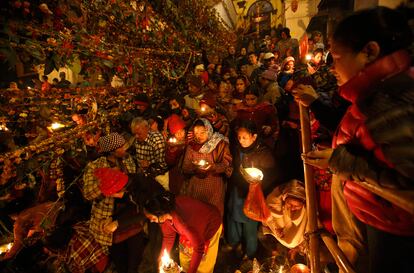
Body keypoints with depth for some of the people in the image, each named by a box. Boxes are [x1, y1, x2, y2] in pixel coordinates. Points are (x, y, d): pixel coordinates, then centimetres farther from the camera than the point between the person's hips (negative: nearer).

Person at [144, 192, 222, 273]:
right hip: (193, 228, 6)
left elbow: (199, 247, -28)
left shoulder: (181, 220, -42)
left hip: (210, 227, -6)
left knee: (203, 266, 6)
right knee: (184, 260, 14)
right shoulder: (165, 211, -22)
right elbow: (168, 236, -4)